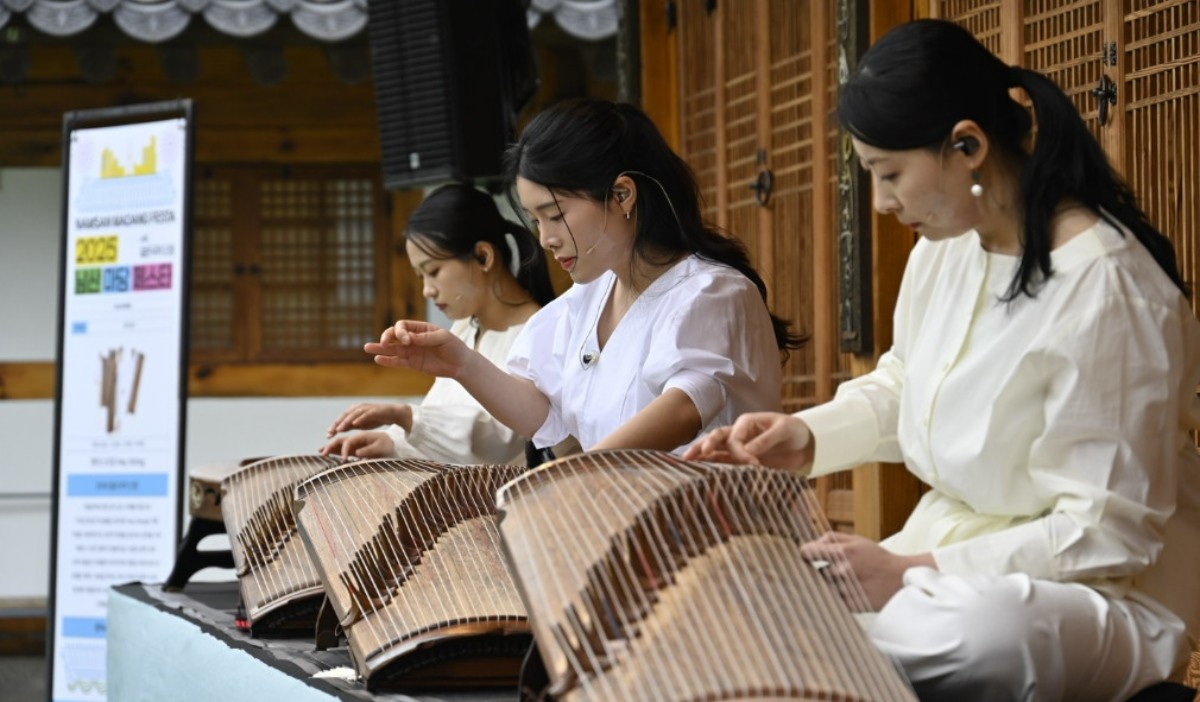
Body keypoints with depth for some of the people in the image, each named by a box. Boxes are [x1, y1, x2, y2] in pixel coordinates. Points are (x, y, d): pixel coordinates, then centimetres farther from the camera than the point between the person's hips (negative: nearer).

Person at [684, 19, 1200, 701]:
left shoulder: (1103, 287, -22)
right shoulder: (946, 247, 2)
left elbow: (1108, 532, -21)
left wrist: (913, 574, -23)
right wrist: (807, 436, 1)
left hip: (1098, 592, -7)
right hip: (956, 557, 7)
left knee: (978, 630, -39)